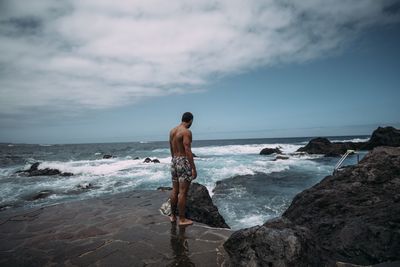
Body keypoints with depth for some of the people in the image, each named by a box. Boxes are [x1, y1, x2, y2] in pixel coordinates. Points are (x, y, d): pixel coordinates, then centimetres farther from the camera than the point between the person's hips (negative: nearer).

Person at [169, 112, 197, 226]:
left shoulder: (172, 131, 11)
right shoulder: (186, 132, -14)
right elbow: (188, 151, -20)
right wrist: (193, 168, -17)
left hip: (174, 161, 8)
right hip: (184, 162, -8)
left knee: (175, 190, 15)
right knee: (183, 192, -1)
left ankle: (173, 216, 26)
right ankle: (182, 219, 7)